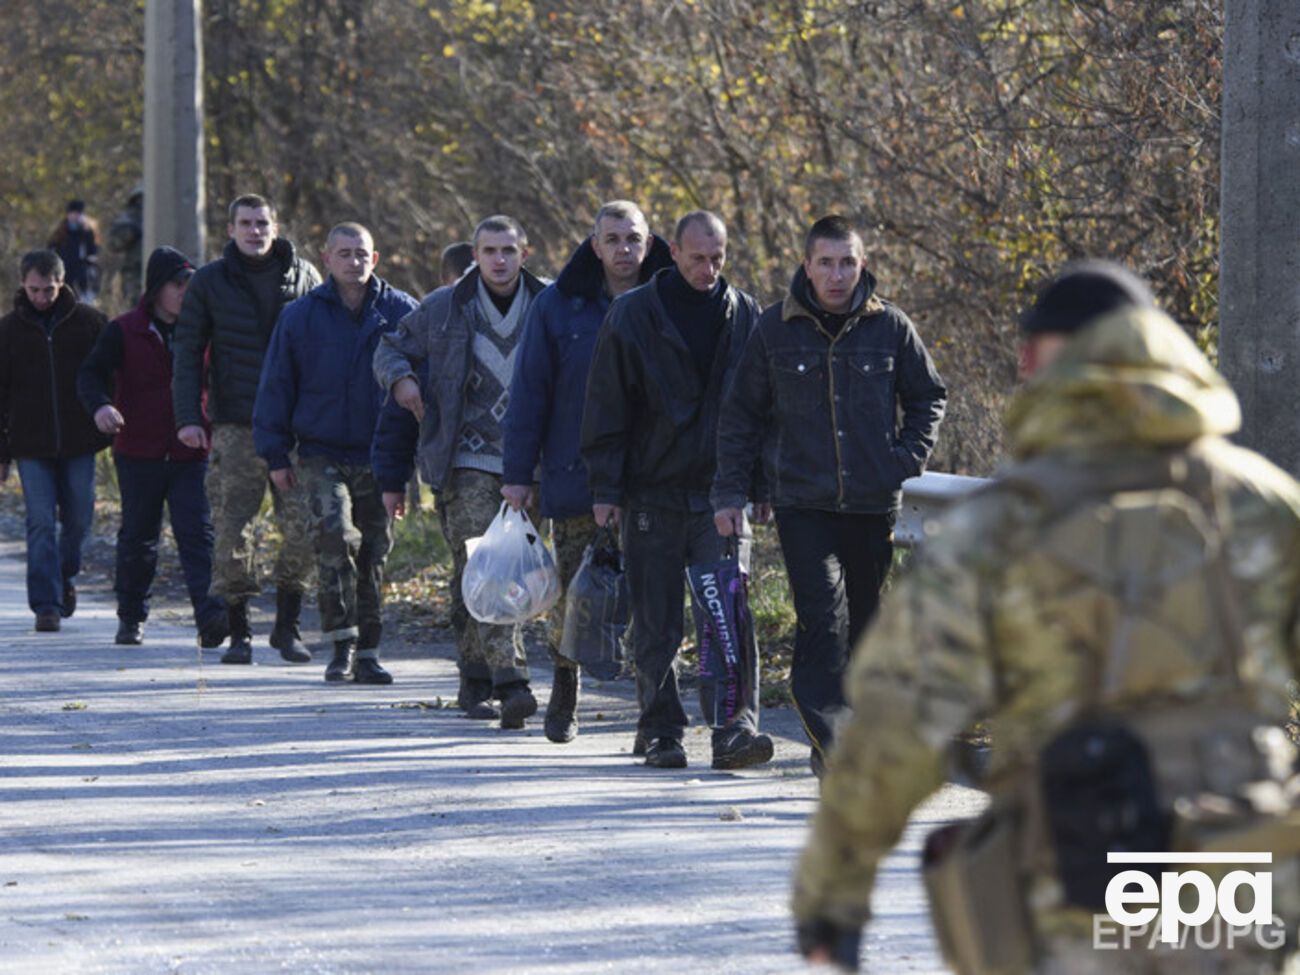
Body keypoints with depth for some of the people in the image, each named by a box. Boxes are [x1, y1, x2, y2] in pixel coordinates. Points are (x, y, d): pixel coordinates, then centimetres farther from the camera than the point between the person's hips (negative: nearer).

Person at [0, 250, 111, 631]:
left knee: (77, 519, 8)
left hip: (79, 442, 1)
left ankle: (66, 574, 36)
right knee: (41, 524, -6)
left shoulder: (86, 321, 2)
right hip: (31, 444, -1)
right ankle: (47, 605, -4)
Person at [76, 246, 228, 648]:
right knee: (138, 536, 8)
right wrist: (99, 405, -26)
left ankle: (209, 615, -23)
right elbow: (91, 373, -5)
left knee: (196, 532, -12)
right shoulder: (124, 332, 0)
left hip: (189, 454, 1)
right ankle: (131, 618, 22)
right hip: (139, 453, -1)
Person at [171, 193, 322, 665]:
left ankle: (287, 625, 9)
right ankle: (238, 631, 6)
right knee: (230, 530, -3)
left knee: (304, 528, -5)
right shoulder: (210, 282, 6)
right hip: (235, 427, -1)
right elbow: (187, 352, 6)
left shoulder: (303, 277, 9)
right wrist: (188, 417, -5)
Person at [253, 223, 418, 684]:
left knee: (373, 552, 7)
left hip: (380, 456, 2)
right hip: (322, 453, -2)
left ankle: (367, 652, 17)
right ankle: (342, 642, -17)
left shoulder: (400, 312, 3)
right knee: (335, 532, -21)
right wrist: (276, 454, 3)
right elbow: (276, 386, 7)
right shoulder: (300, 316, 3)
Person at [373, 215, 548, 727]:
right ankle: (510, 680, -22)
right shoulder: (443, 309, 3)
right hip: (467, 461, -2)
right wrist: (400, 377, -8)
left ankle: (476, 680, 20)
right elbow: (391, 349, 15)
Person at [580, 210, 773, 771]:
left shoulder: (745, 317, 6)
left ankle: (736, 726, -17)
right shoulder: (633, 315, 0)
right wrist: (605, 487, -4)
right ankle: (661, 731, 14)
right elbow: (606, 408, 1)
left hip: (721, 494, 1)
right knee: (656, 625, 5)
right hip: (652, 494, 0)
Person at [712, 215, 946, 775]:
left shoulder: (890, 327, 2)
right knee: (823, 617, -16)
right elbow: (741, 414, 9)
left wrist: (908, 461, 1)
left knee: (866, 622, 8)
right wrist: (730, 491, 5)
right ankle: (828, 734, -18)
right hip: (803, 503, -2)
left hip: (875, 503, 2)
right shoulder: (775, 330, 2)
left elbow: (928, 398, 15)